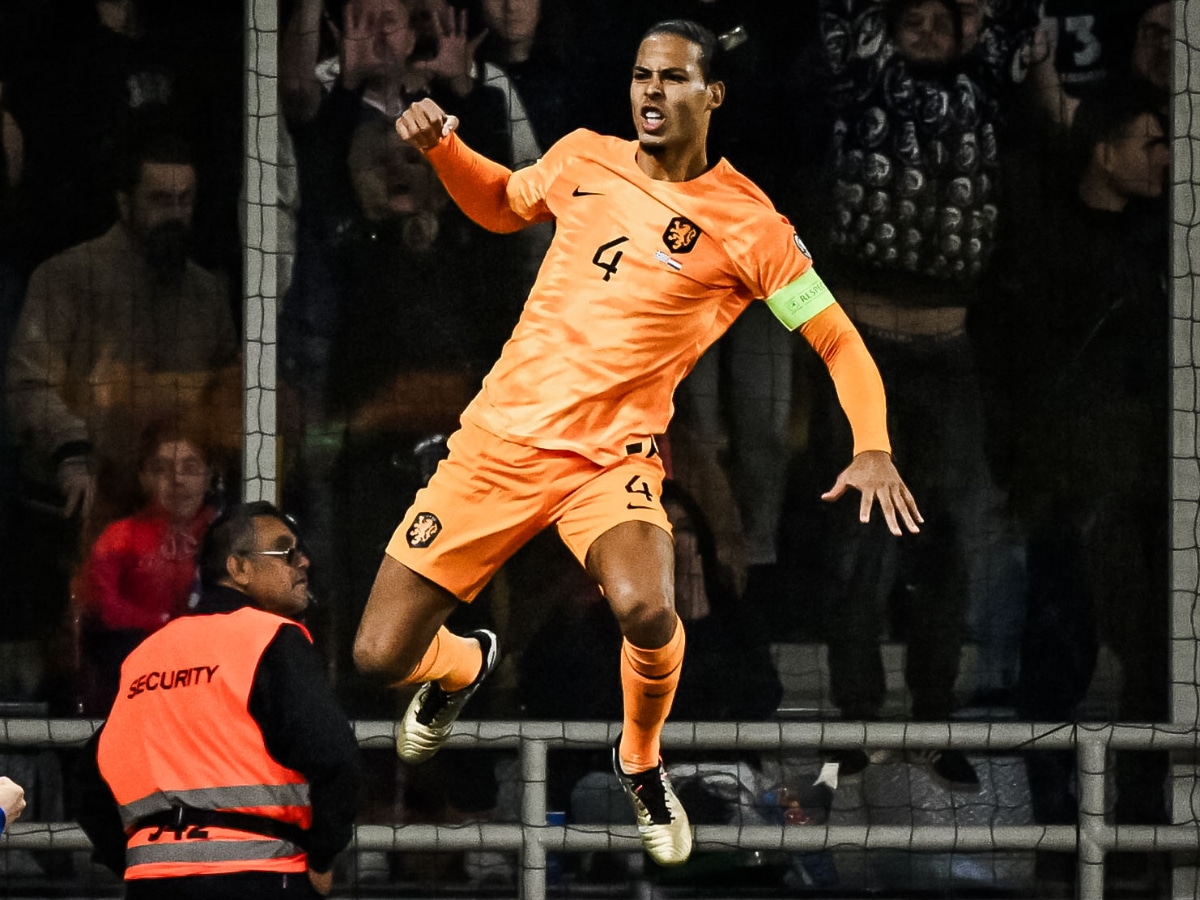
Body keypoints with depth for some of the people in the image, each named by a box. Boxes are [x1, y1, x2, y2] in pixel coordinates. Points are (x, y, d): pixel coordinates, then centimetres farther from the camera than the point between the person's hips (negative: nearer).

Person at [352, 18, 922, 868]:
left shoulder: (749, 224, -6)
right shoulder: (584, 159, 6)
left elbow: (840, 342, -2)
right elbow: (501, 204, 27)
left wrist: (872, 447, -18)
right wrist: (442, 147, 8)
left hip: (614, 456, -3)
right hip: (501, 435, 3)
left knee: (647, 609, -35)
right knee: (380, 655, -3)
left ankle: (642, 761, 0)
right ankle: (465, 665, 37)